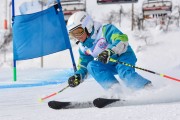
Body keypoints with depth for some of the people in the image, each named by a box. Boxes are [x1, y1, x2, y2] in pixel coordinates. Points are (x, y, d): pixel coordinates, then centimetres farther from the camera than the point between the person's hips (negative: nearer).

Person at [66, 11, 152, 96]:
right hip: (109, 65, 7)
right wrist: (78, 76, -12)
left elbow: (122, 39, -33)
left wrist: (110, 51, -49)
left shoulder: (104, 31, -17)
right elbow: (83, 66, 11)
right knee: (91, 66, -19)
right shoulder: (83, 47, 5)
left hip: (124, 57, -7)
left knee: (125, 73, -37)